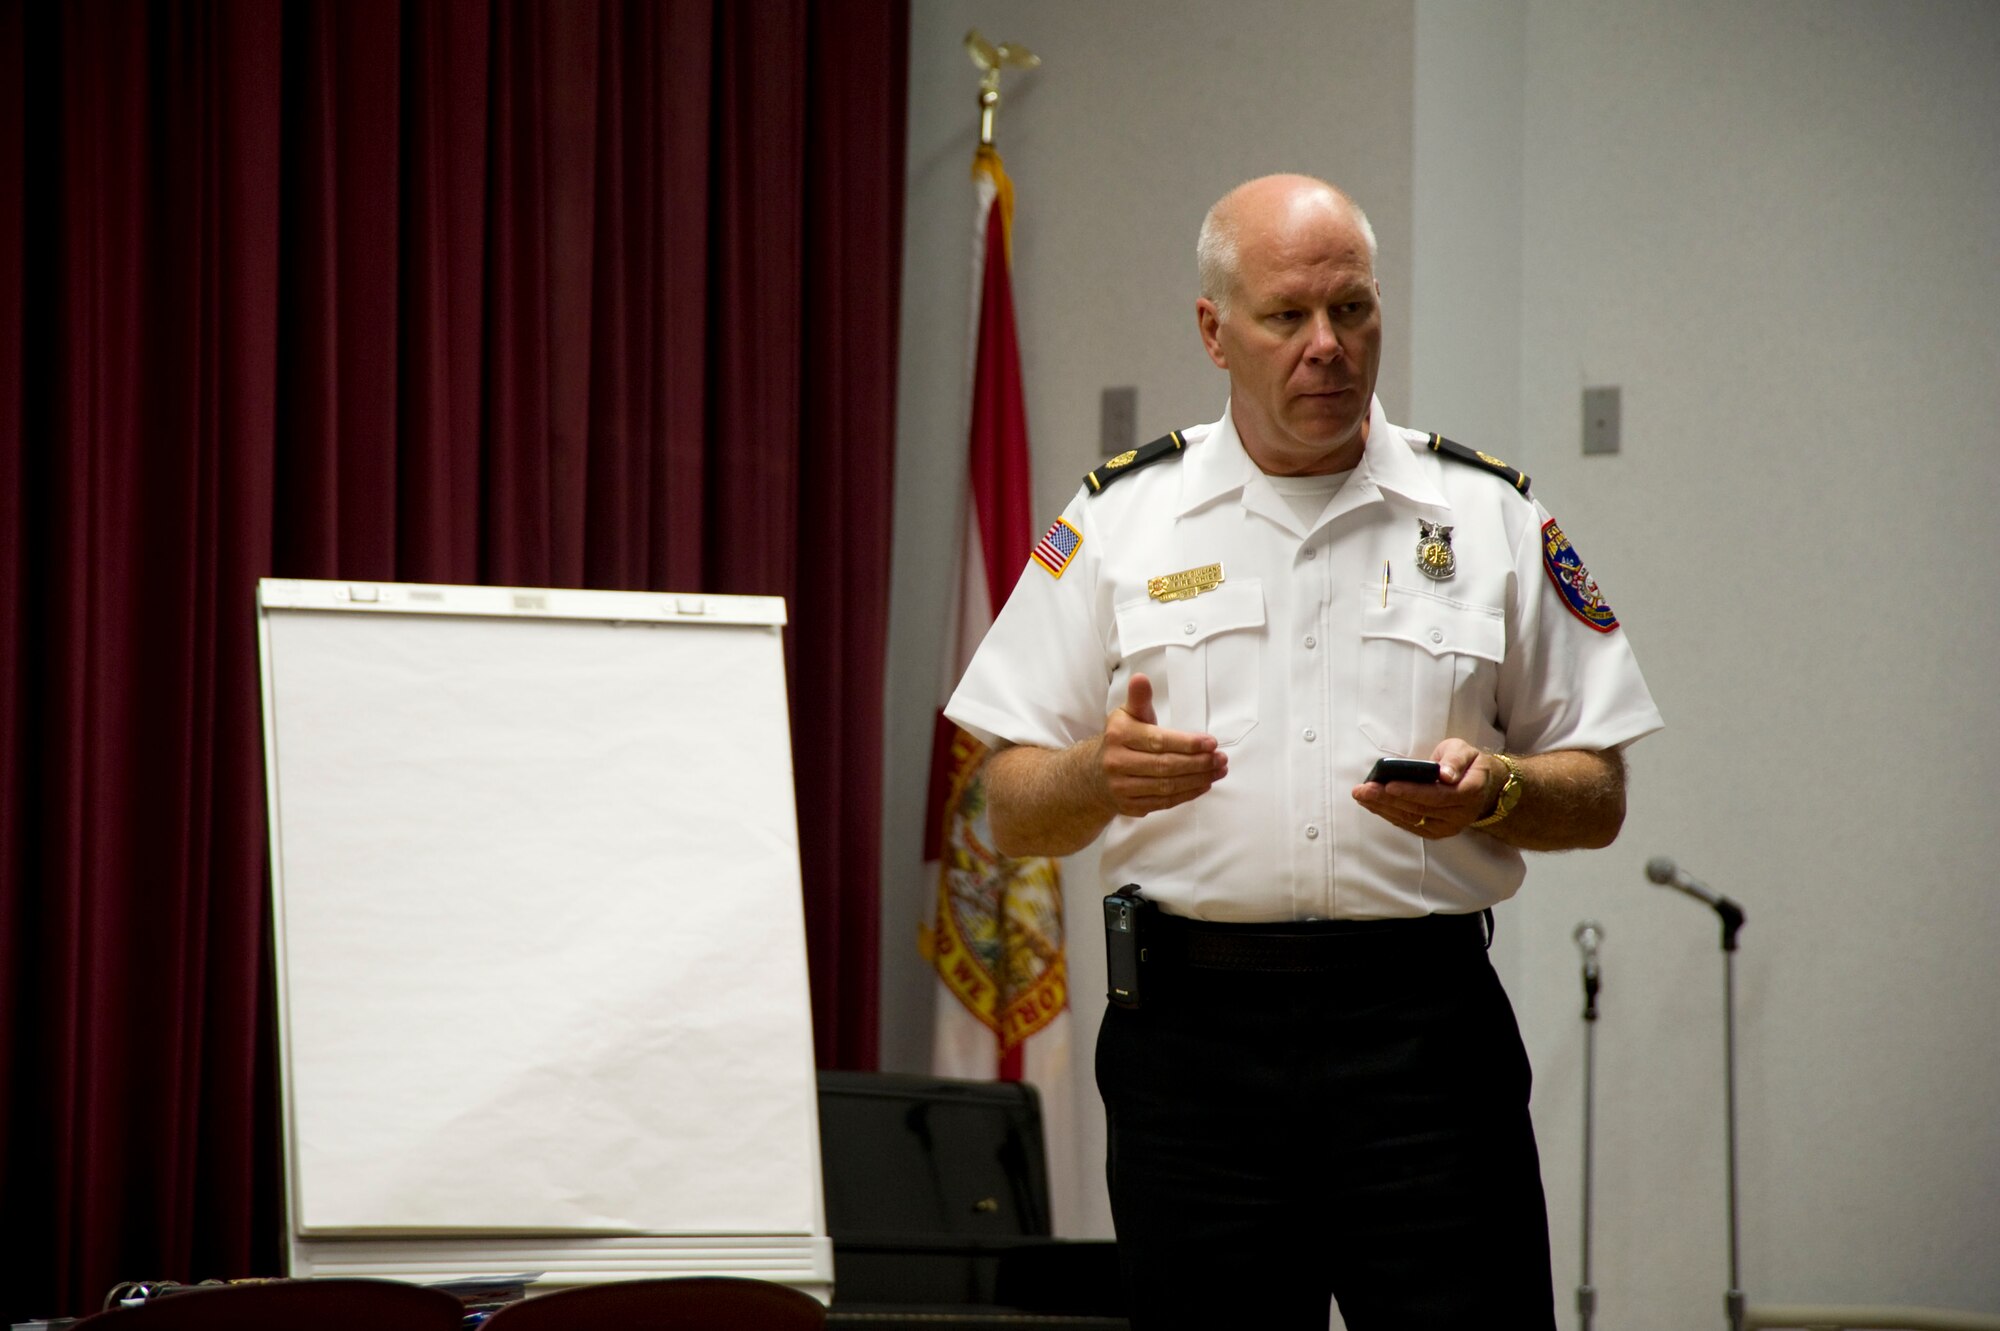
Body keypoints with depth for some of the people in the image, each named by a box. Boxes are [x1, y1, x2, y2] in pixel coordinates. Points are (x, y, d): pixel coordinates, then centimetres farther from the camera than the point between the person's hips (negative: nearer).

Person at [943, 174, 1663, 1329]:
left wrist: (1492, 791, -11)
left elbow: (1598, 798, 10)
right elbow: (1013, 813, 7)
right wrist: (1101, 776, -15)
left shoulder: (1492, 519, 9)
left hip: (1423, 1024, 0)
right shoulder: (1119, 521, 9)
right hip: (1192, 1027, 1)